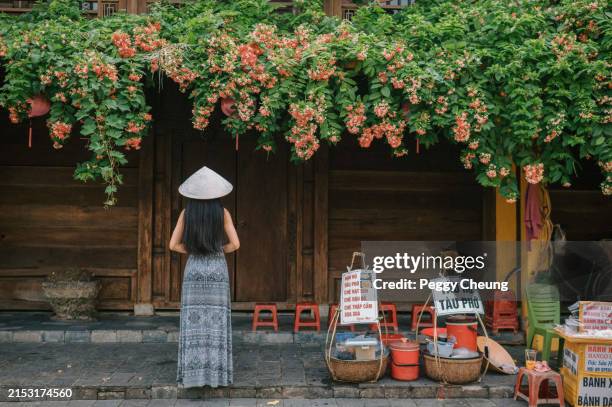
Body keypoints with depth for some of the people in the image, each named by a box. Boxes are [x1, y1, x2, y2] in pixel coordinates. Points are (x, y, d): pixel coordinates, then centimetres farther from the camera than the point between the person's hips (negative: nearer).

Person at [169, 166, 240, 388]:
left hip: (194, 270, 1)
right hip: (217, 270, -1)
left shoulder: (186, 212, 1)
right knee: (216, 322, 2)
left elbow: (174, 245, 1)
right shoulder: (222, 212, -3)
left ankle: (193, 373, 3)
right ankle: (216, 374, 2)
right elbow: (235, 244, -4)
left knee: (193, 321, 4)